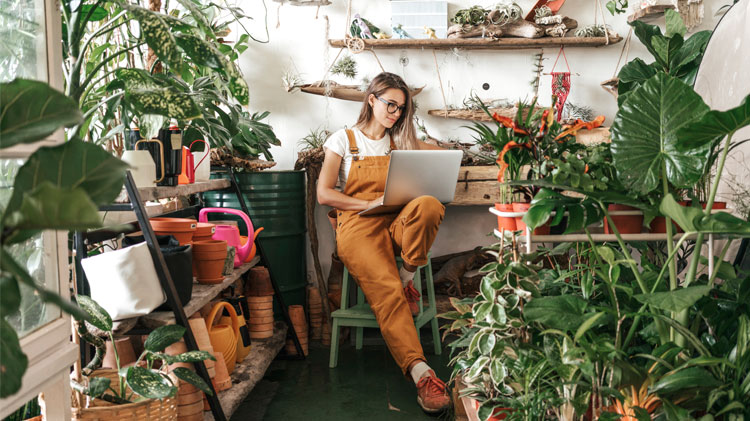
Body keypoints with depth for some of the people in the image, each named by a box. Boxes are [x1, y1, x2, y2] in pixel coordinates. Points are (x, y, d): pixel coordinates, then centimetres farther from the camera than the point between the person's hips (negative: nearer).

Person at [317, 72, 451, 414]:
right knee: (386, 290, -30)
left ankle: (408, 279, -16)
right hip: (358, 226, -3)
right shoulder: (344, 140, 10)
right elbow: (324, 194, 2)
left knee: (429, 205, -33)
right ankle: (420, 373, -36)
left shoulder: (402, 142, 21)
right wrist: (369, 203, -10)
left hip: (397, 222, 3)